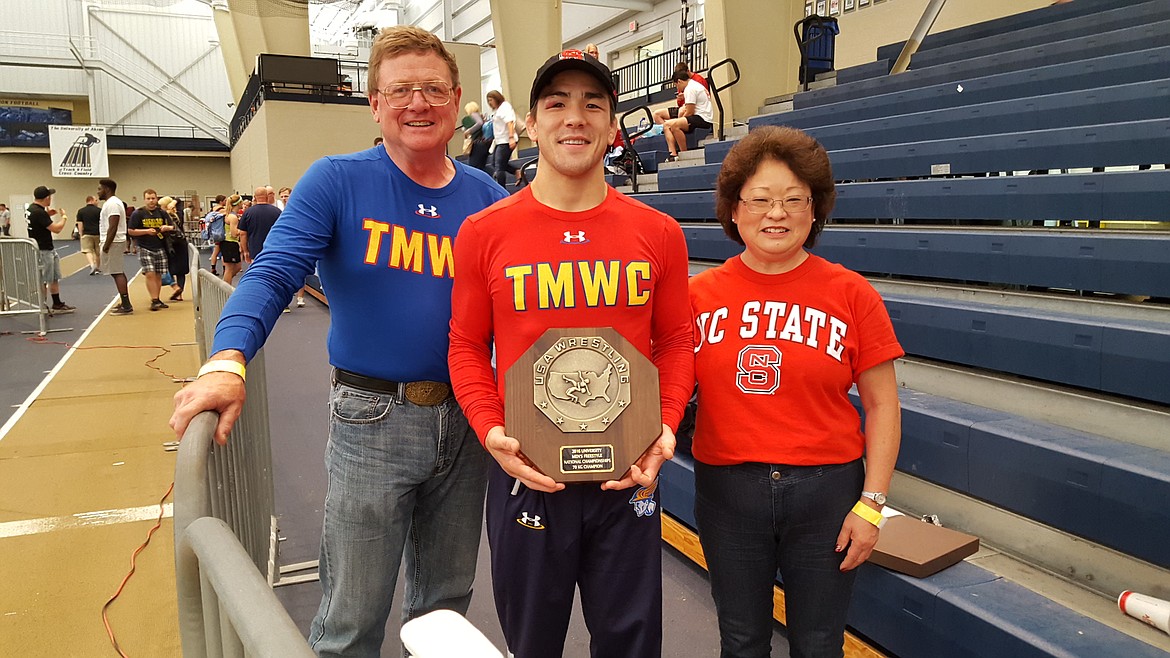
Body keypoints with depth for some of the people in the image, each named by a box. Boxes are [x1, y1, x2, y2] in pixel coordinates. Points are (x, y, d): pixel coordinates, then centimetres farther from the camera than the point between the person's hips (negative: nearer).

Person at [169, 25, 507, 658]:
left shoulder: (488, 198, 3)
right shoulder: (337, 181, -6)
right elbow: (273, 274, -16)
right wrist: (227, 361, -32)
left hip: (465, 418, 4)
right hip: (372, 417, -3)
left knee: (446, 600, 21)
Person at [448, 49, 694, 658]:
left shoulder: (659, 234, -1)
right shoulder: (484, 233, -4)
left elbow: (675, 343, 6)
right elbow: (467, 347, 2)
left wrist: (665, 426, -9)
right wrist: (491, 431, -12)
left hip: (628, 474, 1)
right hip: (525, 474, -1)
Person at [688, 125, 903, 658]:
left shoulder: (851, 294, -6)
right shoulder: (700, 294, -3)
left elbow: (882, 406, -2)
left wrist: (871, 503, -6)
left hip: (826, 488, -1)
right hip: (725, 489, 1)